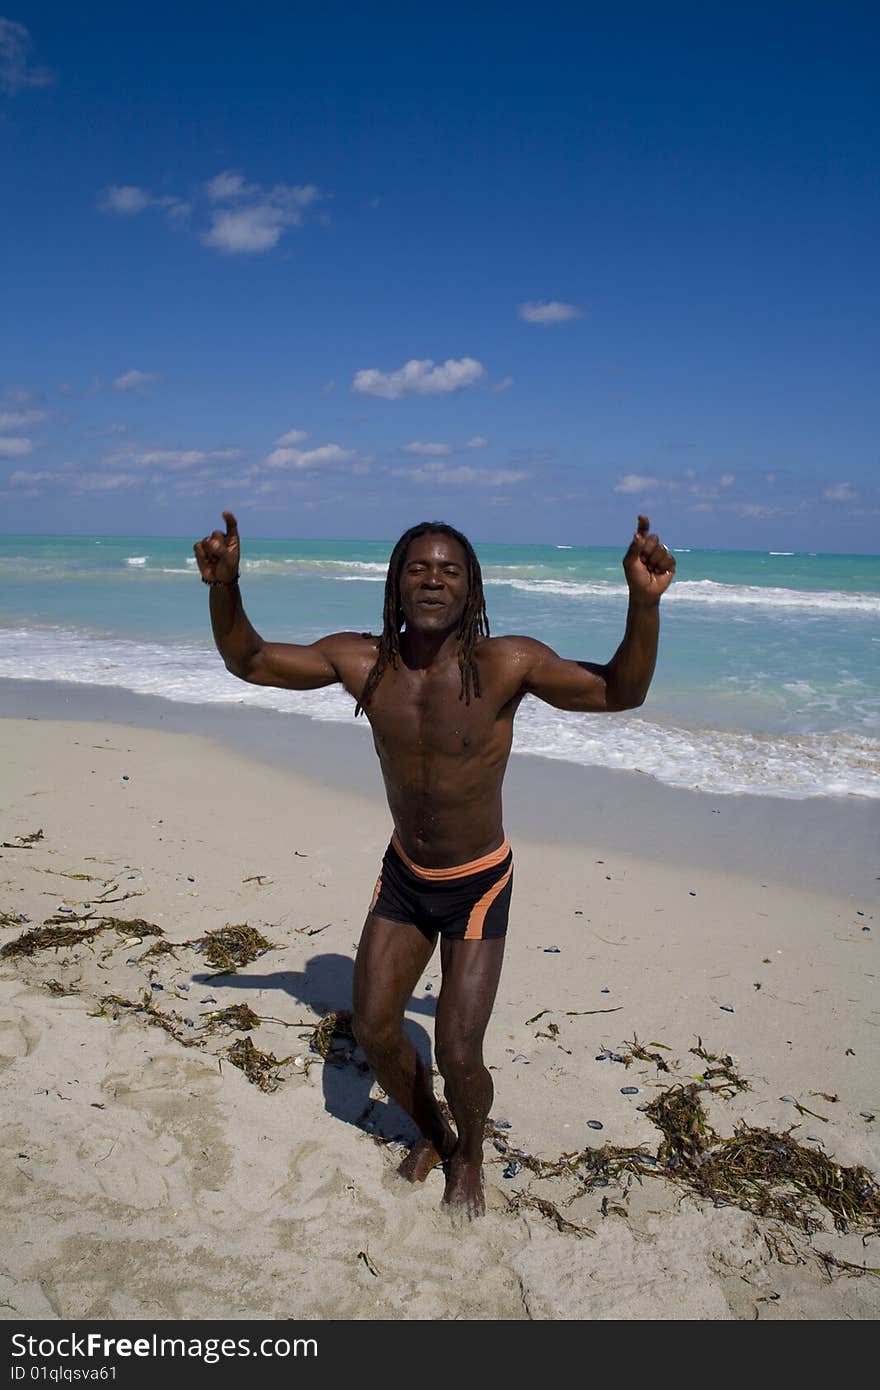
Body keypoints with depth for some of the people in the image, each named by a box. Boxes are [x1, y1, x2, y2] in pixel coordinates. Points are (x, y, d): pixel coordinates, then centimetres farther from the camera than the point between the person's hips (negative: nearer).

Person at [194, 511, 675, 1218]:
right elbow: (248, 661, -5)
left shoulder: (506, 665, -23)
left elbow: (620, 691, -25)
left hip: (479, 884, -4)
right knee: (373, 1029, 11)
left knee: (458, 1053, -4)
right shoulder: (362, 662, -13)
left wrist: (644, 603, -42)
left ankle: (470, 1157, 32)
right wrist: (224, 586, -23)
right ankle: (431, 1132, 43)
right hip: (403, 876, 4)